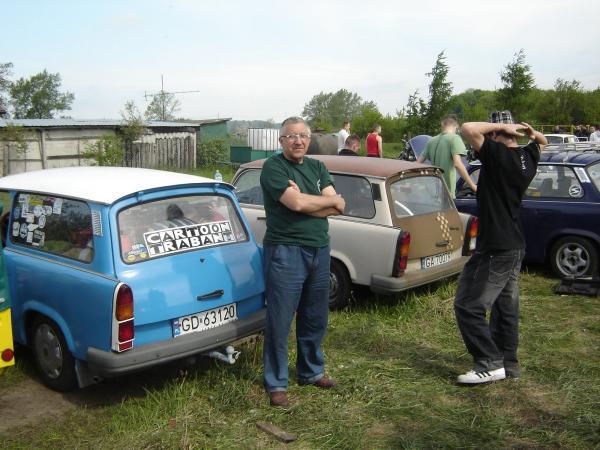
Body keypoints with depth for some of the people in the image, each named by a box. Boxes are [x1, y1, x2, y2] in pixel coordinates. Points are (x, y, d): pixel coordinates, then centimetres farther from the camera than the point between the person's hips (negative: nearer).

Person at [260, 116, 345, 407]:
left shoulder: (317, 167, 12)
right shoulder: (273, 167, -7)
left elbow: (338, 208, 1)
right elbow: (296, 203, -21)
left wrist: (306, 202, -15)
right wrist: (330, 200, -6)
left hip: (319, 250, 7)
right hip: (286, 251, -6)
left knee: (315, 319, 17)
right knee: (280, 321, 1)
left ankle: (311, 371, 34)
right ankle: (276, 384, 13)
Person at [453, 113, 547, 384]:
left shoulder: (498, 155, -18)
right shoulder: (528, 158, 6)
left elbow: (468, 129, -26)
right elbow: (541, 141, 28)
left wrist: (501, 126, -14)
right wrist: (528, 131, 7)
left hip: (495, 250, -9)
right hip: (514, 247, 9)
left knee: (468, 307, -3)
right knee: (505, 307, 17)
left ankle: (490, 364, 0)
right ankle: (508, 363, 26)